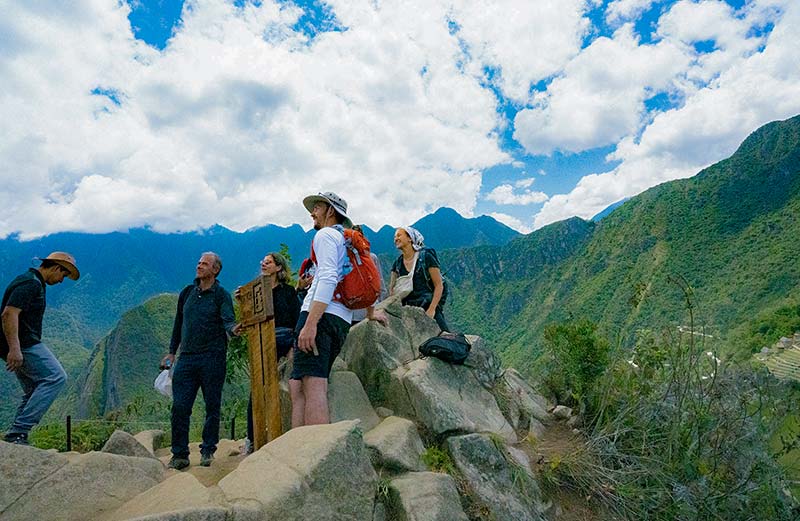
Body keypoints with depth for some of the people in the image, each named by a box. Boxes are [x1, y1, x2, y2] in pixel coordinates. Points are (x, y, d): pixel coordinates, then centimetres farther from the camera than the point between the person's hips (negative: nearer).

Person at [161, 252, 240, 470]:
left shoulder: (222, 295, -1)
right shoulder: (187, 293, 14)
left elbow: (228, 320, -14)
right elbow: (179, 323, 22)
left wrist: (233, 329, -38)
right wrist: (172, 351, 20)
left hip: (212, 358, -4)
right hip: (186, 357, 4)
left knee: (212, 406, 4)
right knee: (180, 406, 0)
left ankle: (208, 451, 19)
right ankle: (180, 455, 12)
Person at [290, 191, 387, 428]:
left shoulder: (326, 234, 3)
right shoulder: (349, 241, 30)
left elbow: (328, 279, -13)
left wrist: (310, 323, -21)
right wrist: (371, 312, 51)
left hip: (320, 315, -9)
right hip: (342, 322, 9)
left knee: (313, 386, -17)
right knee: (297, 387, 6)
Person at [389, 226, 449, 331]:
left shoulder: (426, 256, -5)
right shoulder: (397, 264, 8)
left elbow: (439, 285, -7)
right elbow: (392, 289, 10)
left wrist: (432, 309, -15)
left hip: (429, 309, -4)